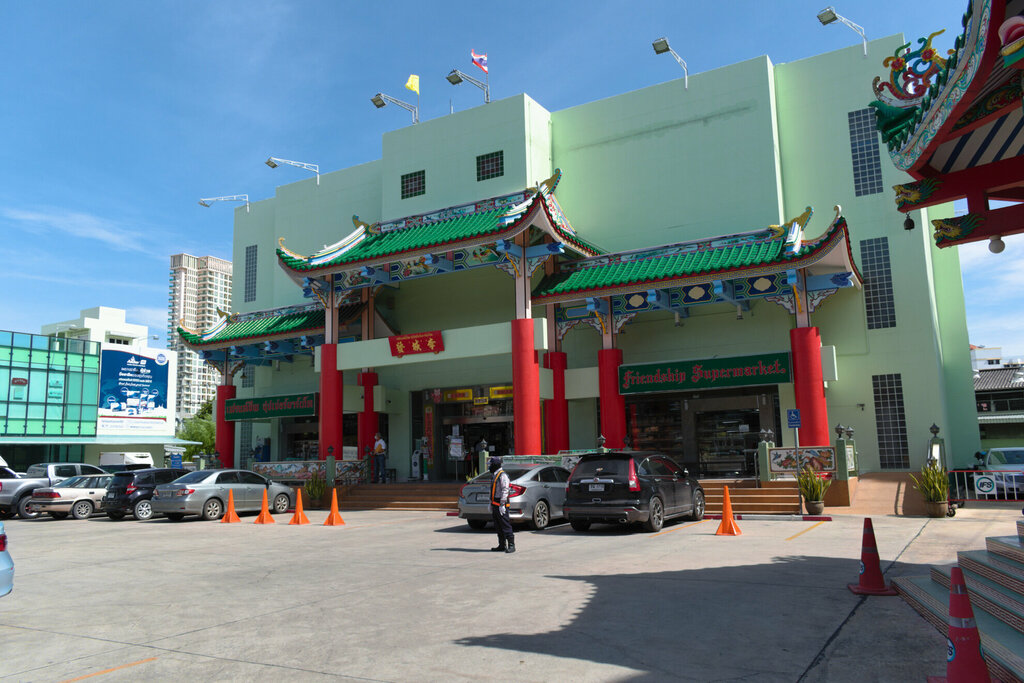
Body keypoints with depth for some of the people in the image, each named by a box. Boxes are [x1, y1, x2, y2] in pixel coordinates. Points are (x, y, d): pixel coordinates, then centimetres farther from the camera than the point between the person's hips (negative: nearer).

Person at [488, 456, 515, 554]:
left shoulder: (503, 476, -12)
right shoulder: (495, 475, 19)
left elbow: (505, 491, -19)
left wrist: (502, 505, -23)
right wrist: (492, 505, 22)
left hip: (501, 505, -10)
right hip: (495, 505, 10)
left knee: (506, 526, -9)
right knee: (498, 527, 11)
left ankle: (511, 546, -8)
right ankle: (502, 545, 15)